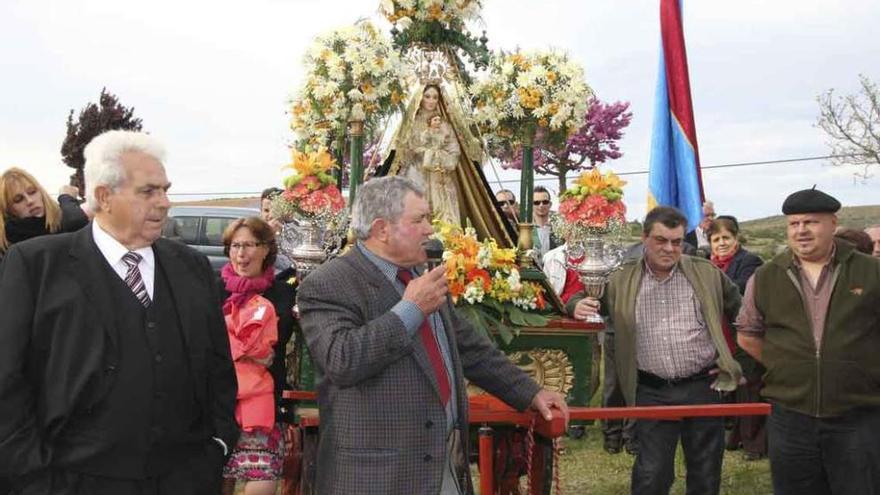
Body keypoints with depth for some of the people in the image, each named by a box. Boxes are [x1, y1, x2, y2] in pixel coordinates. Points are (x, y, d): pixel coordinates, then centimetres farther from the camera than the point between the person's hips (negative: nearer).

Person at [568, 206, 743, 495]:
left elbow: (742, 315, 11)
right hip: (652, 392, 0)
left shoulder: (707, 274, 1)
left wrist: (738, 361, 6)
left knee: (706, 472, 10)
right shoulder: (621, 281, 1)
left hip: (702, 387, 1)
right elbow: (592, 300, 13)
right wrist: (578, 305, -11)